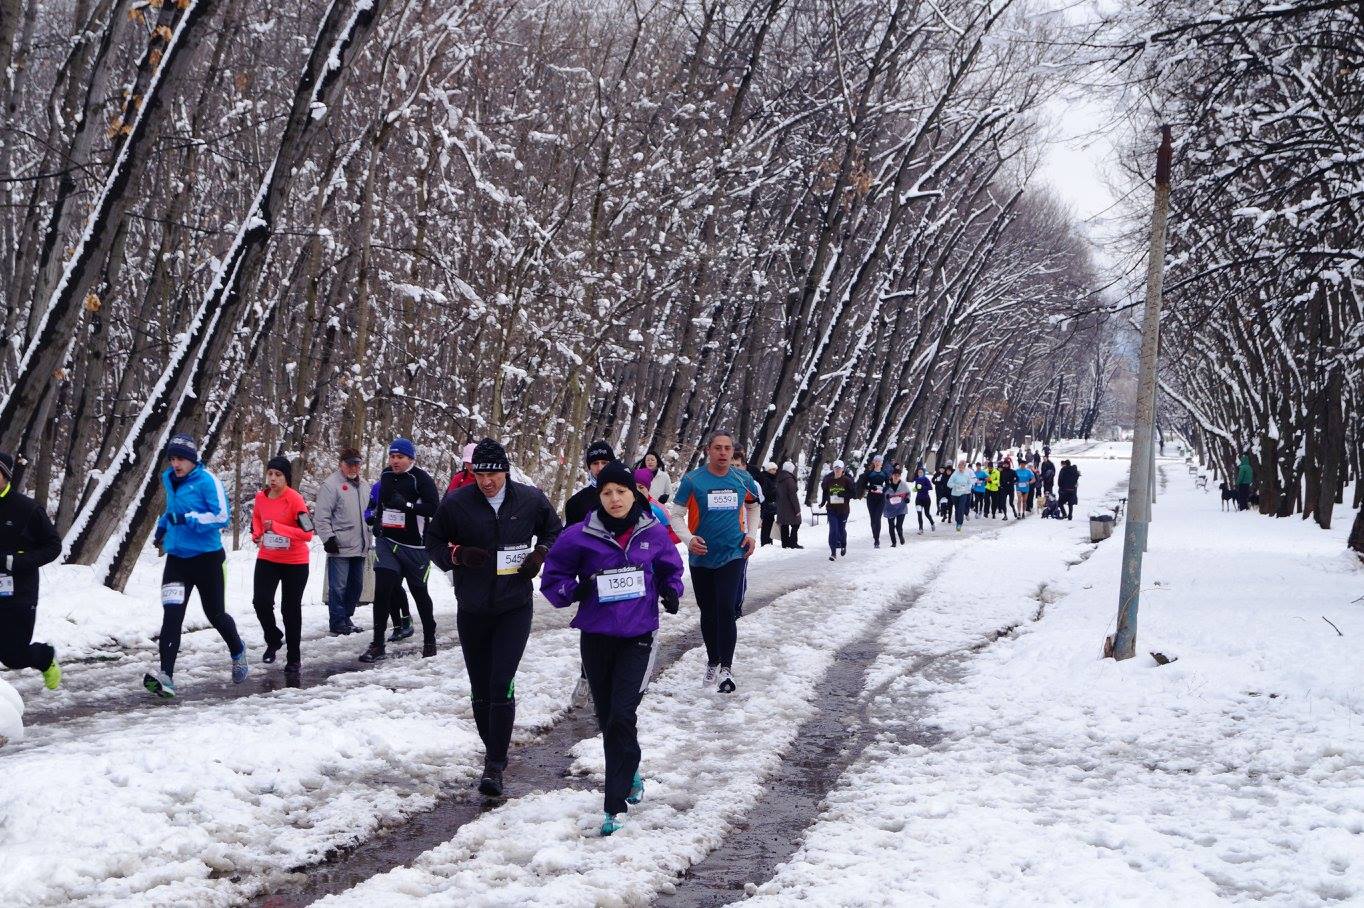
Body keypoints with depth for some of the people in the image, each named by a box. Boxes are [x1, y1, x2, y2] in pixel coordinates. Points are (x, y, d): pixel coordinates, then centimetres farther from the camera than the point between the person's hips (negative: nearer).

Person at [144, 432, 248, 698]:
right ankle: (166, 677, -21)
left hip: (207, 558, -4)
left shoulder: (207, 481, -13)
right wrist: (163, 525, 16)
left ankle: (238, 652, 43)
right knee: (172, 614, -13)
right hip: (177, 558, 4)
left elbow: (221, 517, -19)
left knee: (215, 615, 11)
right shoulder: (169, 479, 8)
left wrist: (188, 519, -26)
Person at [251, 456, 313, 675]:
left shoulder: (295, 500, -18)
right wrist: (257, 535, 5)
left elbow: (308, 533, -21)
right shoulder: (261, 497, -1)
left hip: (295, 563, -4)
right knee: (261, 602, -7)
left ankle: (293, 658, 16)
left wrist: (277, 527, -27)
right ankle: (273, 640, 21)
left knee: (291, 610, 4)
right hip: (267, 559, 4)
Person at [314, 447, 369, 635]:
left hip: (360, 547, 7)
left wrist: (369, 540, 24)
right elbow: (321, 516, -12)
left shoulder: (364, 486, 17)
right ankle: (337, 623, 0)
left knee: (356, 585, 13)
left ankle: (346, 617, 25)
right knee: (338, 586, -6)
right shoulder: (331, 485, -7)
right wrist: (328, 538, -18)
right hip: (340, 548, -7)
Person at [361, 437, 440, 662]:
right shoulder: (386, 476, 9)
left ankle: (429, 639, 27)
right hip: (387, 542, 4)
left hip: (415, 546, -4)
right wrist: (377, 521, 18)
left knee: (419, 591, 9)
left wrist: (407, 504, -28)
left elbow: (434, 508, -21)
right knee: (382, 589, -7)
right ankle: (377, 644, -4)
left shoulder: (421, 478, -11)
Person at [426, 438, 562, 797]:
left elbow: (554, 531, 15)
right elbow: (432, 540, 7)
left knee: (502, 686, -13)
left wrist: (540, 554, -4)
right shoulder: (456, 503, -6)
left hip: (515, 608, -2)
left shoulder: (531, 499, -3)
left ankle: (495, 766, -10)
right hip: (472, 610, 2)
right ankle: (492, 750, 29)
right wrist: (458, 554, -13)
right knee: (480, 688, 10)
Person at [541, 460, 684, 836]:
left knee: (622, 717, -14)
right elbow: (552, 578, 1)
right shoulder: (580, 536, -6)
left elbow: (670, 569, 16)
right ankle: (630, 775, 41)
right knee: (606, 718, 14)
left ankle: (615, 805, -10)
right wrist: (574, 590, -18)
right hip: (596, 637, 2)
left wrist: (671, 593, -3)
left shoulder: (654, 533, -2)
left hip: (638, 637, -2)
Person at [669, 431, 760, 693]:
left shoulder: (743, 480, 1)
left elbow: (753, 505, 21)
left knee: (726, 610, -14)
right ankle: (712, 662, 30)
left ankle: (726, 668, -11)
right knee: (708, 613, 12)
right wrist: (689, 539, -18)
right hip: (701, 557, 0)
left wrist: (751, 534, 10)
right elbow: (676, 515, -2)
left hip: (733, 555, 0)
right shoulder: (692, 480, -7)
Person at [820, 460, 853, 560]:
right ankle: (833, 552, -5)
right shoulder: (828, 480, 3)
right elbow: (824, 491, 17)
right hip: (832, 509, 1)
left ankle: (843, 546, 37)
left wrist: (844, 495, -18)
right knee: (833, 530, -8)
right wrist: (823, 502, 9)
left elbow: (853, 492, -2)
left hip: (843, 509, -1)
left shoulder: (847, 480, -3)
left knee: (842, 529, 7)